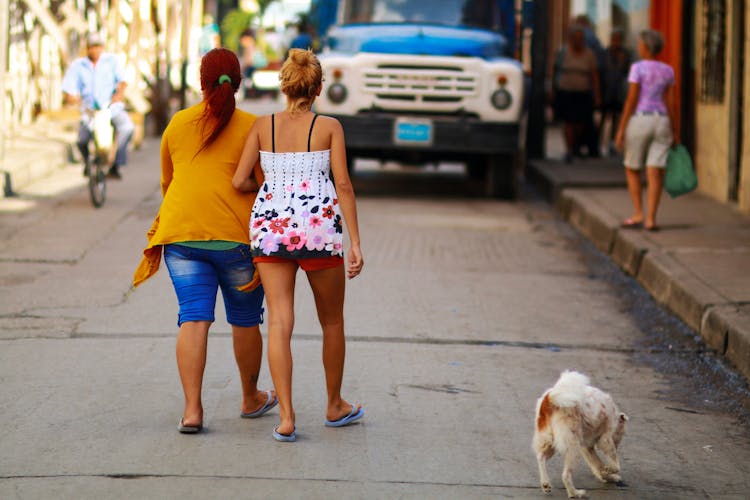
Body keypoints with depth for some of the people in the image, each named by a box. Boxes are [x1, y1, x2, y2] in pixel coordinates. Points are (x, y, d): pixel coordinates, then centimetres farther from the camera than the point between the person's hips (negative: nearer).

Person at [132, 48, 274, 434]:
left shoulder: (177, 124, 9)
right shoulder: (252, 127, -1)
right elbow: (266, 188, -4)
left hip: (181, 231, 2)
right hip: (236, 235, -2)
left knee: (194, 319, -1)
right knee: (245, 319, 15)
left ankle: (192, 409, -14)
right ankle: (251, 399, 31)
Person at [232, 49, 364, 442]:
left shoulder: (263, 126, 5)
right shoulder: (329, 127, 0)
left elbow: (239, 181, 2)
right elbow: (343, 185, -5)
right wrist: (355, 243, -4)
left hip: (270, 228, 1)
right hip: (320, 228, -1)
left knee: (279, 322, -1)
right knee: (332, 321, 16)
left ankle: (286, 417, -11)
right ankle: (335, 407, 30)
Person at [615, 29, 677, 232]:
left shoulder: (638, 68, -8)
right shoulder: (667, 70, 6)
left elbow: (631, 99, -11)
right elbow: (671, 102, 5)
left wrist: (621, 129, -8)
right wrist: (675, 132, 12)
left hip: (639, 122, -4)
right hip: (661, 124, 4)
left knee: (632, 170, 12)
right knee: (655, 174, 1)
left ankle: (638, 215, 5)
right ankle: (650, 220, -6)